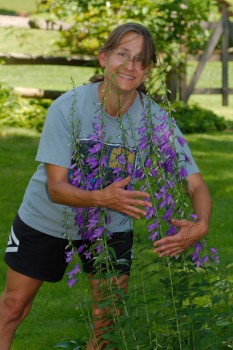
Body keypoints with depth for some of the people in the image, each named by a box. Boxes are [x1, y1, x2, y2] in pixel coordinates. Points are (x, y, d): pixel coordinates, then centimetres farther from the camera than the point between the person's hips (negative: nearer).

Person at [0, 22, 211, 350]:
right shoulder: (67, 108, -26)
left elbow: (196, 185, -22)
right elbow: (56, 187, -26)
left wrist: (200, 225, -44)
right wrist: (103, 197, -46)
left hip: (111, 226, 1)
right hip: (46, 221, -1)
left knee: (108, 320, 1)